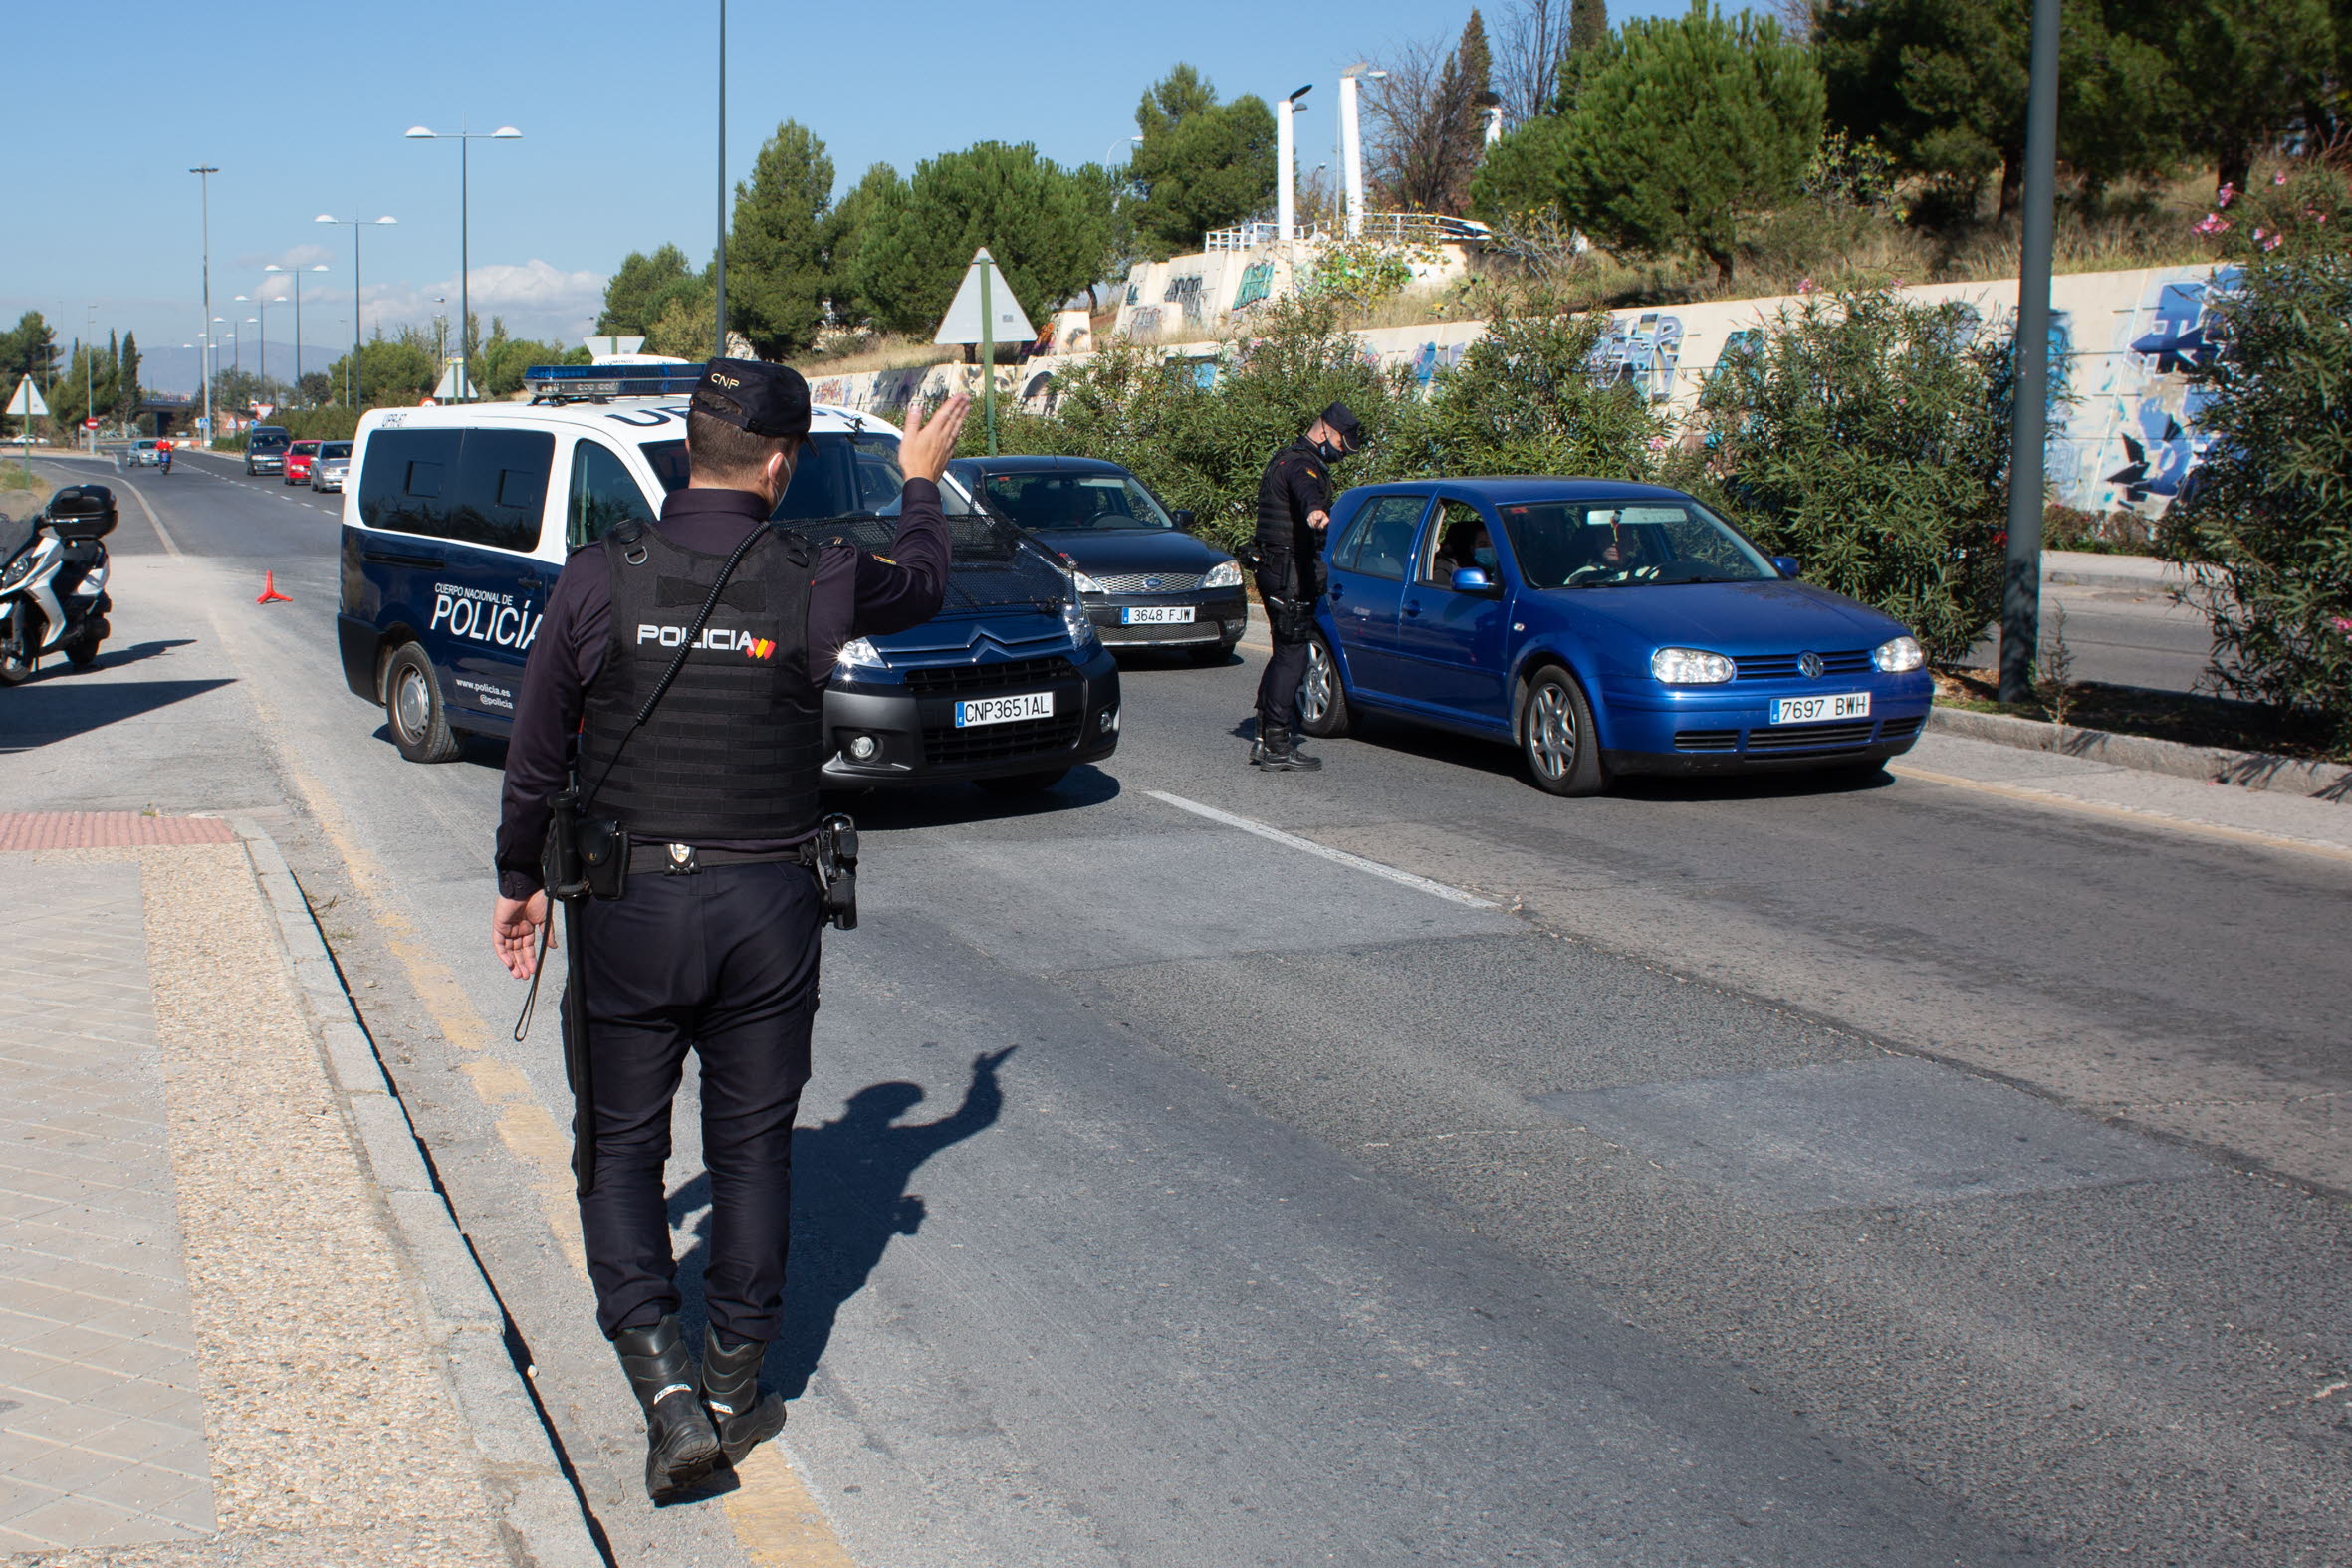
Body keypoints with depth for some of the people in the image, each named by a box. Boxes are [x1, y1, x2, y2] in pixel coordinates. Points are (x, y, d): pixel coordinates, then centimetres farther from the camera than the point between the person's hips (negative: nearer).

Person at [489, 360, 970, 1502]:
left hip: (627, 905, 0)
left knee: (618, 1145, 11)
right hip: (767, 908, 1)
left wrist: (519, 880, 14)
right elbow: (920, 583, 14)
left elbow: (535, 754, 0)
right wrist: (922, 482, 33)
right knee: (752, 1143, 14)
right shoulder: (811, 584, -8)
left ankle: (665, 1387, -2)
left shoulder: (598, 578, -8)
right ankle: (735, 1385, 24)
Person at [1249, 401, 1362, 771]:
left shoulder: (1287, 460, 21)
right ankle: (1277, 748, -8)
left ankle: (1266, 740, 21)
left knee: (1285, 654, 16)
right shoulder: (1301, 463, -15)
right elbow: (1305, 489, -41)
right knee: (1292, 657, -9)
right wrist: (1315, 510, -63)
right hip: (1292, 574, -11)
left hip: (1275, 571, 11)